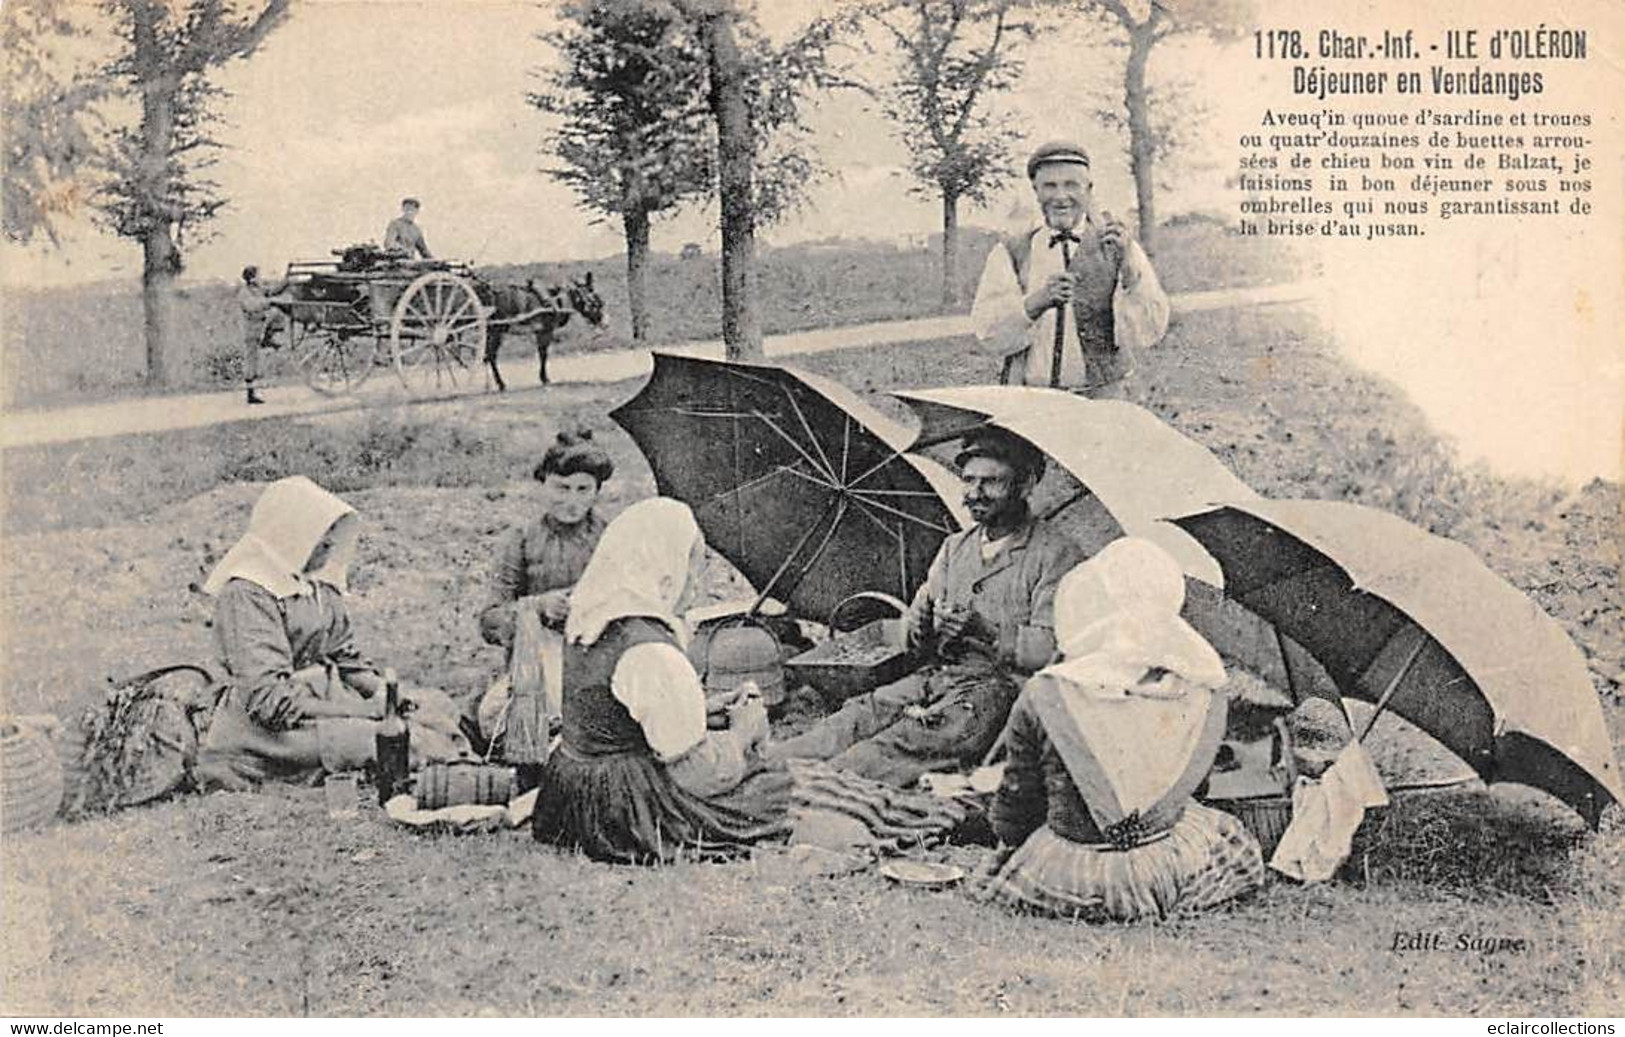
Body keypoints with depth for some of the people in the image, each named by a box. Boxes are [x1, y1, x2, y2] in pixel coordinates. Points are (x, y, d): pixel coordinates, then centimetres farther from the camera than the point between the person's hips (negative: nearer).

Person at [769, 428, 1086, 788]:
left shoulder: (1057, 556, 1)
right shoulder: (954, 547, 21)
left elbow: (1052, 650, -11)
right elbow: (919, 649, 18)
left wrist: (987, 634, -19)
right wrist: (921, 628, -5)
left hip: (1002, 686, -6)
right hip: (937, 676, 6)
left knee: (912, 739, -33)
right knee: (858, 715, -23)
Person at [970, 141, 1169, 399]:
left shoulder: (1117, 249, 8)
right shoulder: (1010, 254, 10)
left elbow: (1148, 334, -3)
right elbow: (988, 334, -3)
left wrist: (1126, 264, -14)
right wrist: (1039, 300, -18)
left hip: (1101, 399, 0)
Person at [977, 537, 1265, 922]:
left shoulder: (1044, 698, -21)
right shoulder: (1203, 696, -15)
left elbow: (1019, 794, -5)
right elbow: (1183, 789, 3)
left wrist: (1007, 846, 17)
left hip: (1069, 881, 0)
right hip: (1172, 871, 0)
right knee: (1232, 840, 31)